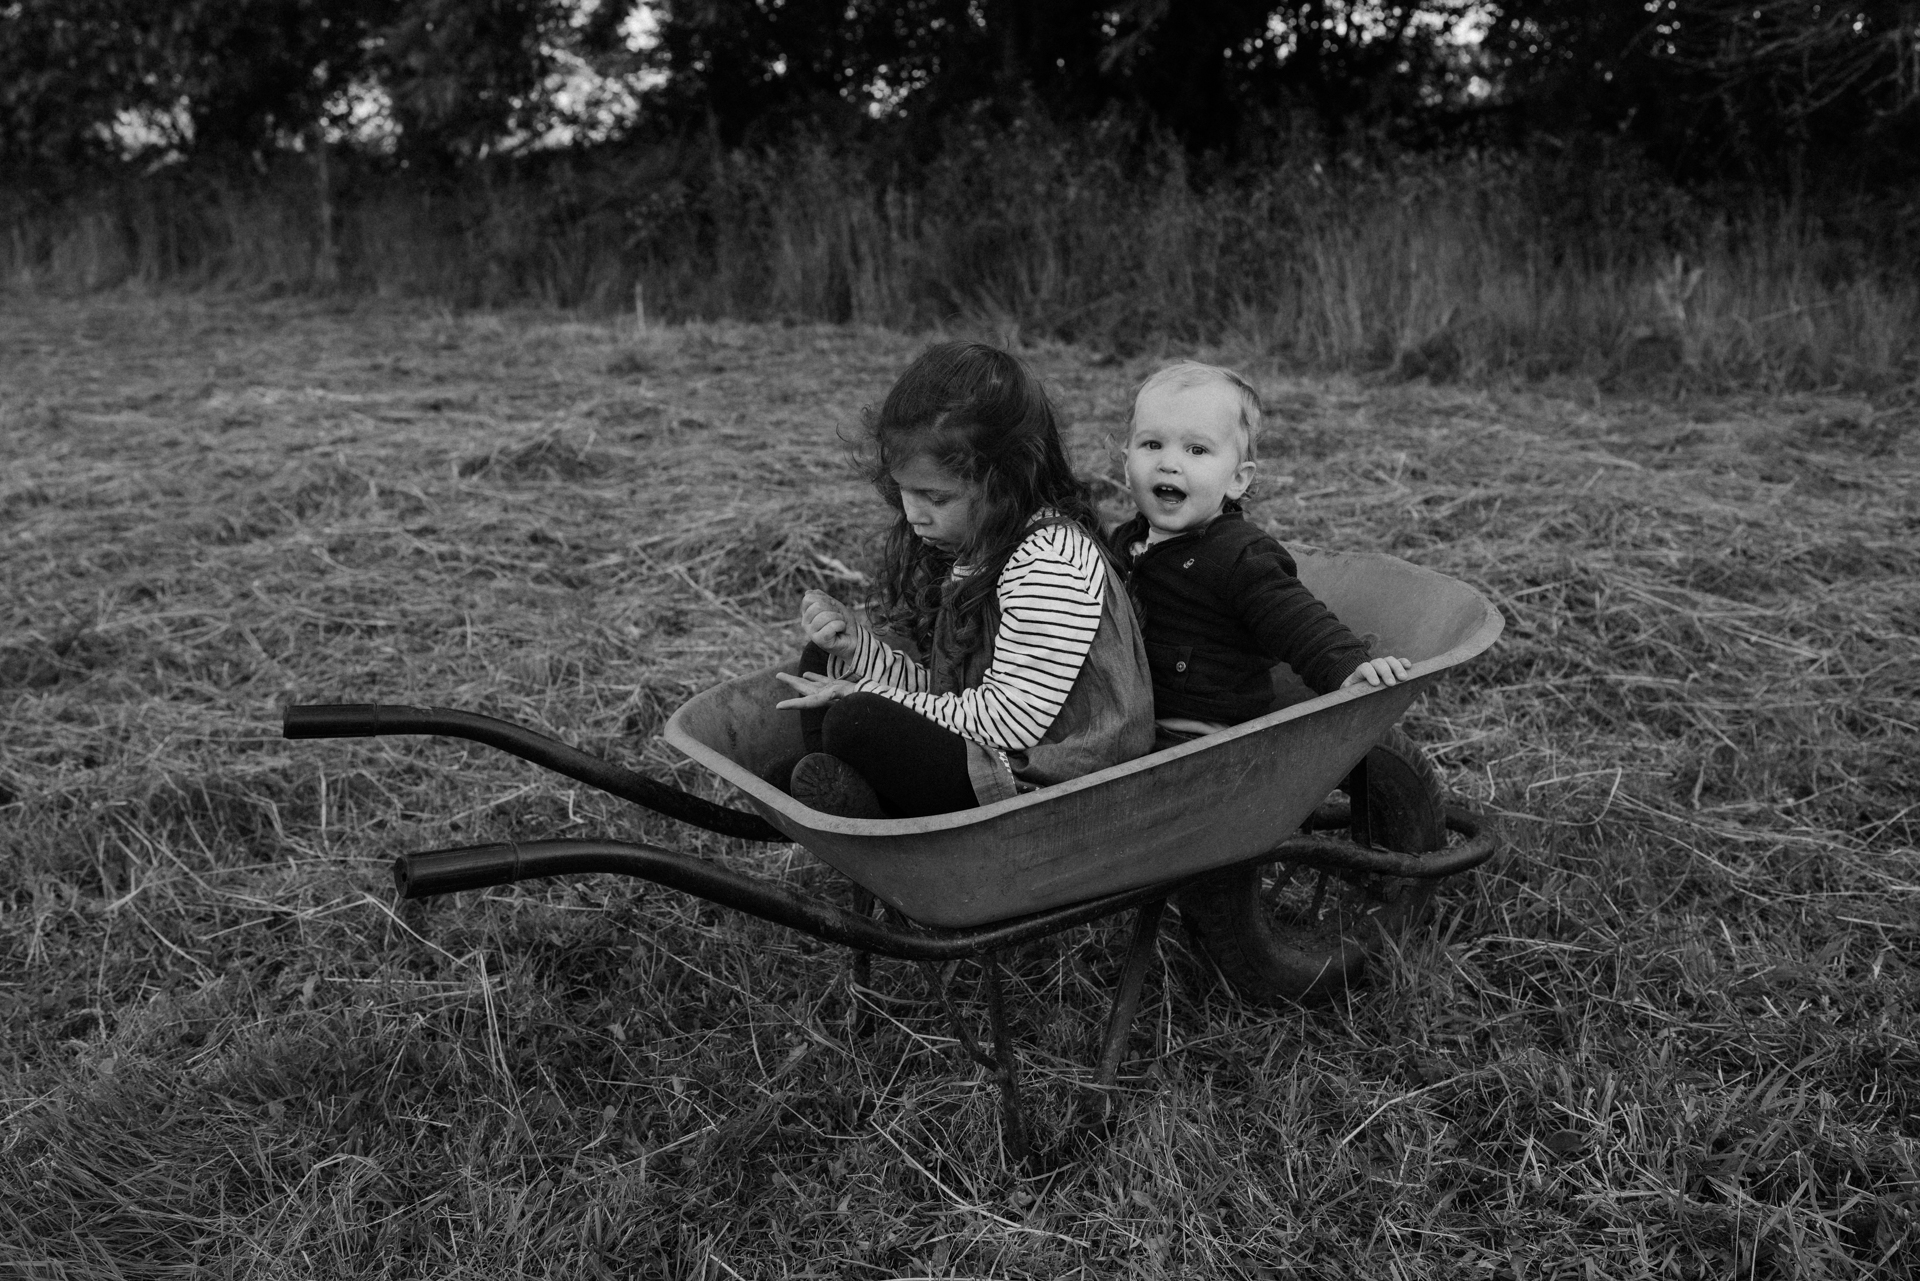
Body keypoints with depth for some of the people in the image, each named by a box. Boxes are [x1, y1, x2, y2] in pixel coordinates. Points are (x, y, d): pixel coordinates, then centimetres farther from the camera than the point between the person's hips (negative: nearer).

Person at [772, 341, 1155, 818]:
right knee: (823, 661, 8)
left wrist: (868, 699, -16)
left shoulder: (1052, 563, -22)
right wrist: (856, 645, -8)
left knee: (857, 724, -27)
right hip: (975, 753, 10)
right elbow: (935, 683, 11)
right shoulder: (962, 546, 7)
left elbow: (1011, 721, -23)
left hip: (1050, 792, -10)